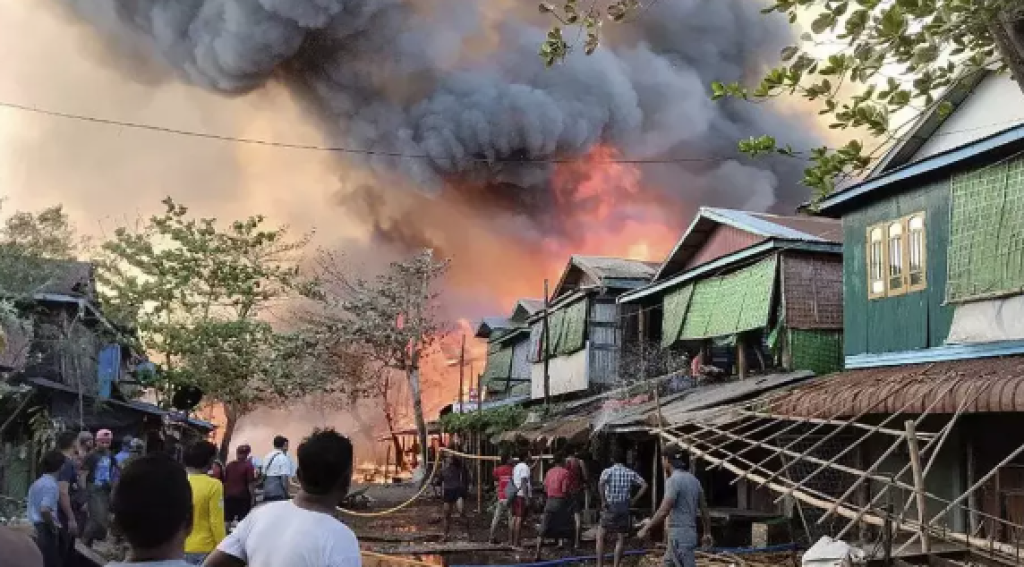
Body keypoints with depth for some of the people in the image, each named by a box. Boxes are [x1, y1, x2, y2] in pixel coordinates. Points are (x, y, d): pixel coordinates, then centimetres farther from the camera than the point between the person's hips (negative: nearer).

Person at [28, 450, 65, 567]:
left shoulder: (37, 483, 13)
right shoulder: (52, 485, -17)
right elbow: (44, 510, -26)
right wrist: (54, 526, -13)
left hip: (36, 528, 10)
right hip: (46, 530, -10)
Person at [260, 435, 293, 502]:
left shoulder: (268, 456, 11)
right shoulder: (283, 458, -10)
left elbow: (263, 474, 14)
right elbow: (284, 477, -16)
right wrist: (286, 494, -11)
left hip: (266, 492, 7)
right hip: (278, 492, -7)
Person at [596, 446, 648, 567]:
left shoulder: (607, 471, -4)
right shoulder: (631, 473, 5)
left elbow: (600, 484, -24)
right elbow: (644, 485, -2)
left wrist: (603, 501, -14)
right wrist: (634, 500, 3)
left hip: (610, 507, -2)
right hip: (624, 508, 2)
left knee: (600, 537, 9)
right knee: (620, 539, 11)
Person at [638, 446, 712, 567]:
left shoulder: (673, 480, -15)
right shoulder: (693, 480, 12)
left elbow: (663, 512, -21)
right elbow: (704, 509, 17)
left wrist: (645, 529, -11)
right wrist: (707, 533, 27)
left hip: (680, 536, -9)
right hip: (689, 533, 9)